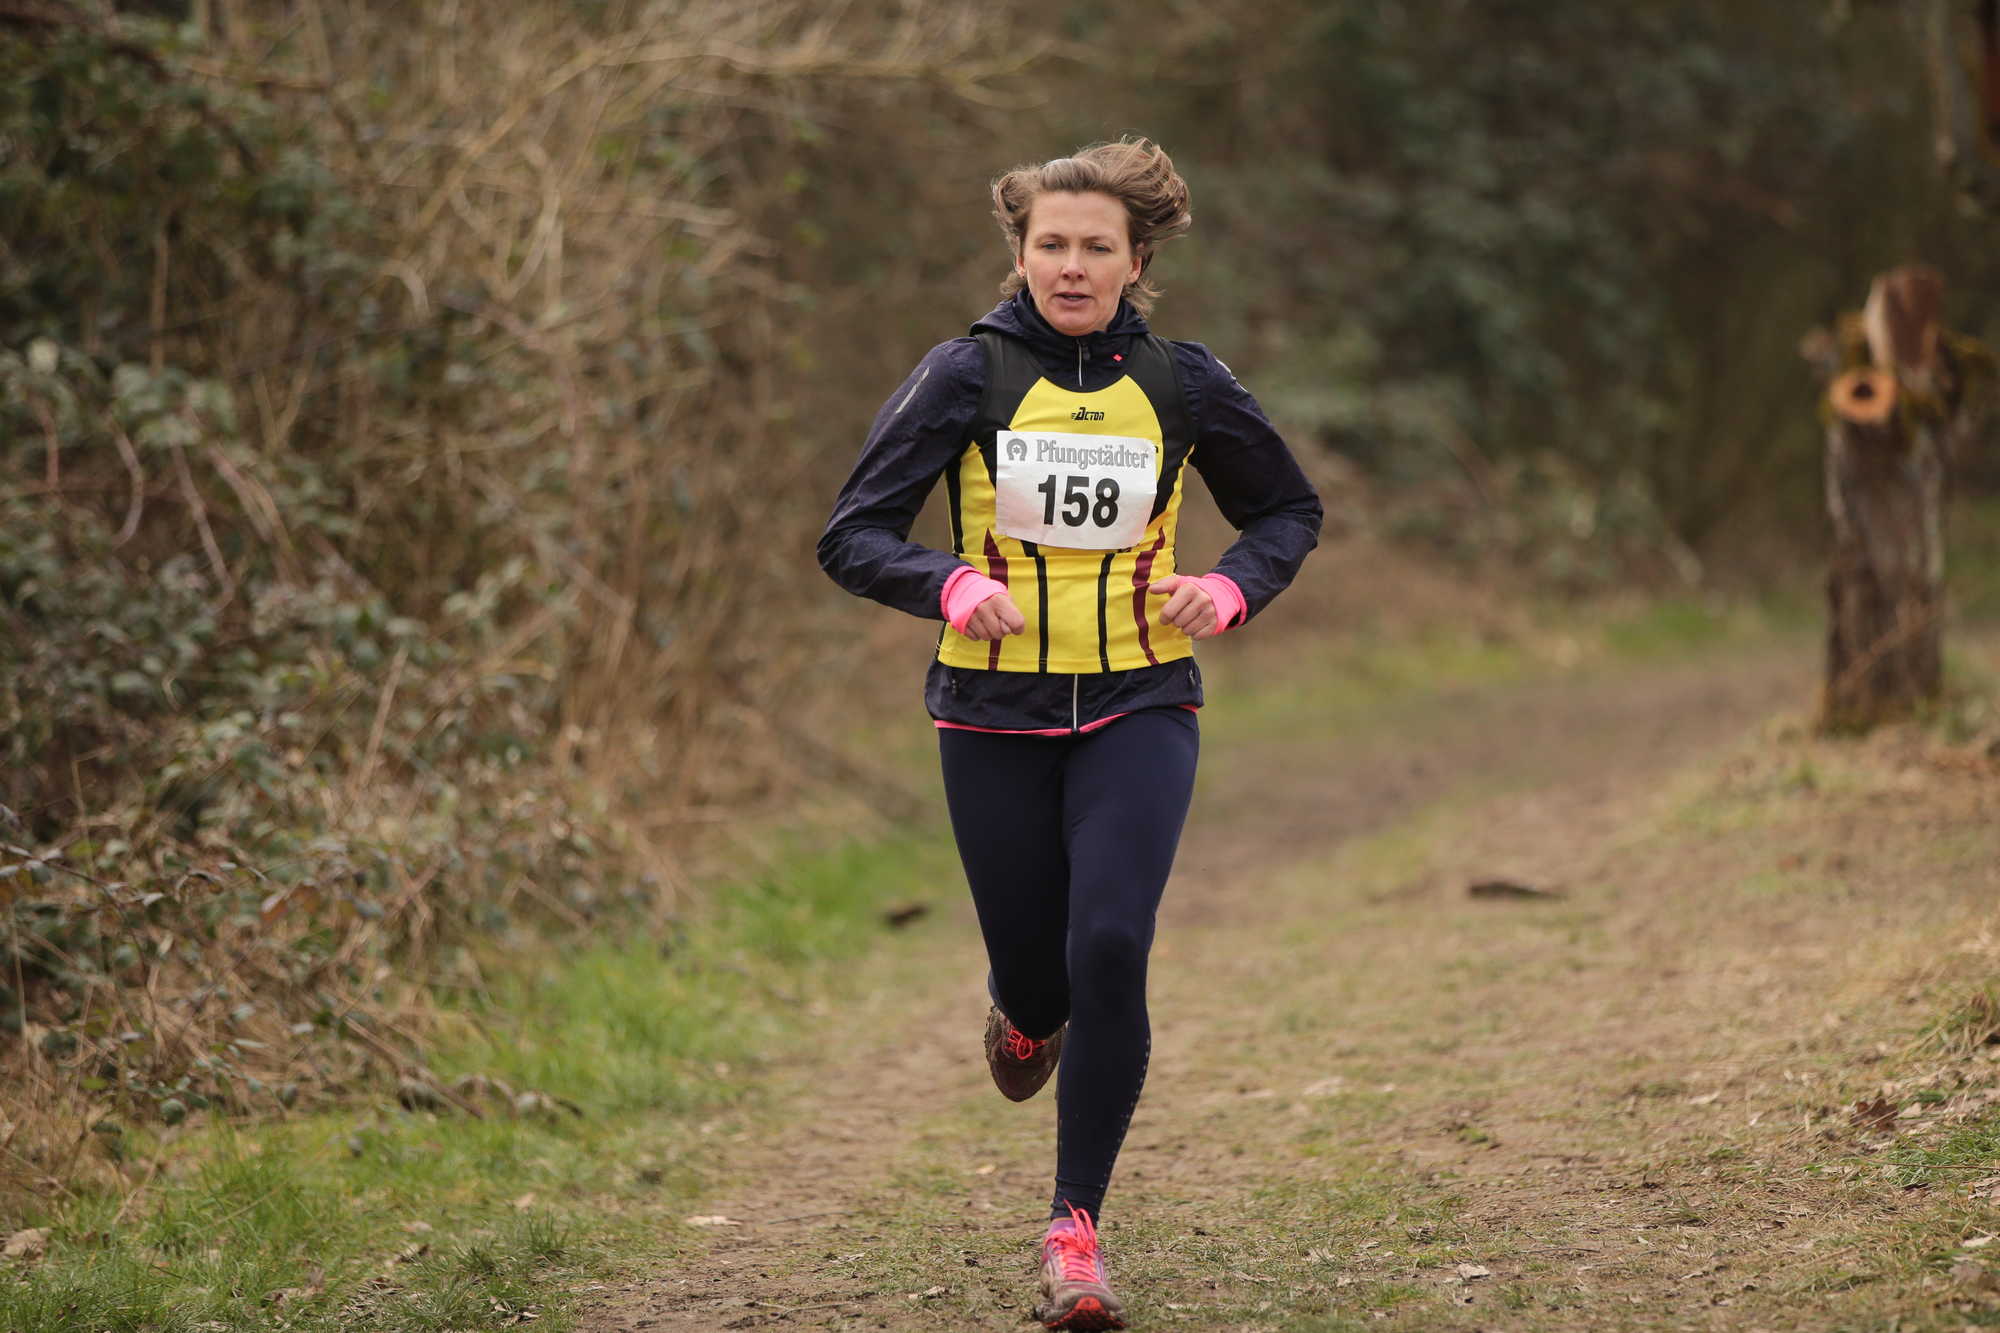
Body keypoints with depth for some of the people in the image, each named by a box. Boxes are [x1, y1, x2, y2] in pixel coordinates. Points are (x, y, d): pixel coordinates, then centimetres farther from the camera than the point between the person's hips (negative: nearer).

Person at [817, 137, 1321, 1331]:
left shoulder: (1183, 381, -1)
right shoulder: (968, 375, -6)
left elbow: (1290, 510, 13)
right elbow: (854, 537, -8)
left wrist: (1228, 591, -8)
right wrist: (954, 585, -27)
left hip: (1139, 708, 0)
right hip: (996, 717, 0)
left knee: (1110, 950, -17)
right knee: (1038, 973, 6)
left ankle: (1077, 1226, -6)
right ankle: (1026, 1007, 47)